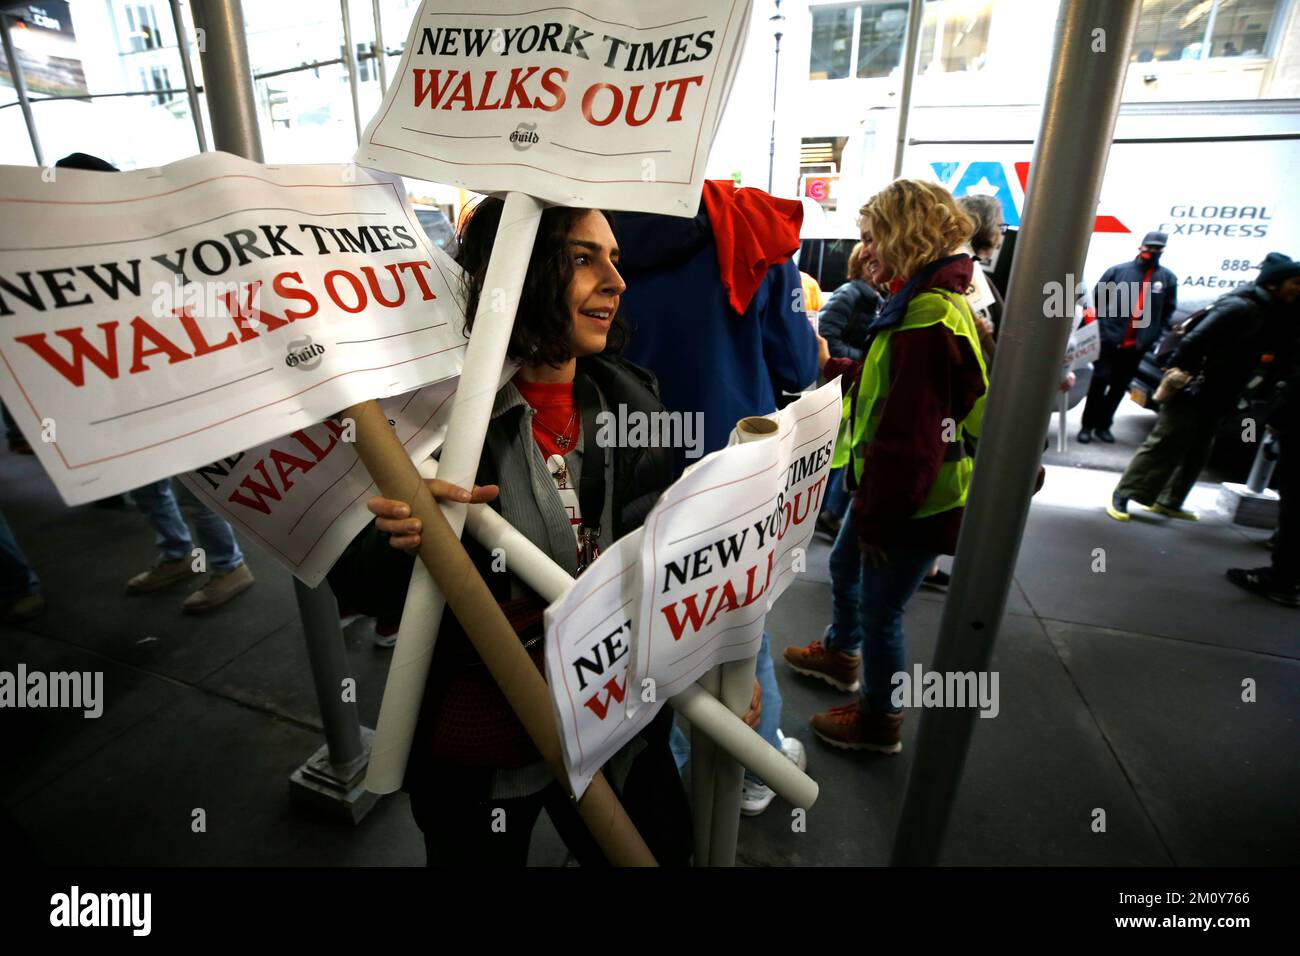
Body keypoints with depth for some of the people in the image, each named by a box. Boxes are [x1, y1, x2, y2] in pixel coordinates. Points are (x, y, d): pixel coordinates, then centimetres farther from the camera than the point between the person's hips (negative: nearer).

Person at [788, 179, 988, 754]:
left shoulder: (928, 316, -25)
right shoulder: (929, 300, 9)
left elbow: (911, 436, -26)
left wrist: (879, 514, -18)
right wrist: (838, 368, 6)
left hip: (913, 499, -10)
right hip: (896, 487, 10)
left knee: (881, 609, 6)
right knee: (849, 562, 27)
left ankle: (879, 720, 29)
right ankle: (841, 650, 52)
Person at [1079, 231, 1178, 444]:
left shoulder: (1168, 278, 6)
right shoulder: (1118, 271, 0)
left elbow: (1168, 311, 10)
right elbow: (1097, 298, 5)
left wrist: (1154, 335, 2)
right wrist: (1103, 325, 1)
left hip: (1137, 345, 3)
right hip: (1109, 340, -3)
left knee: (1120, 387, 10)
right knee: (1099, 383, -3)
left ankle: (1103, 424, 21)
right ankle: (1087, 425, 6)